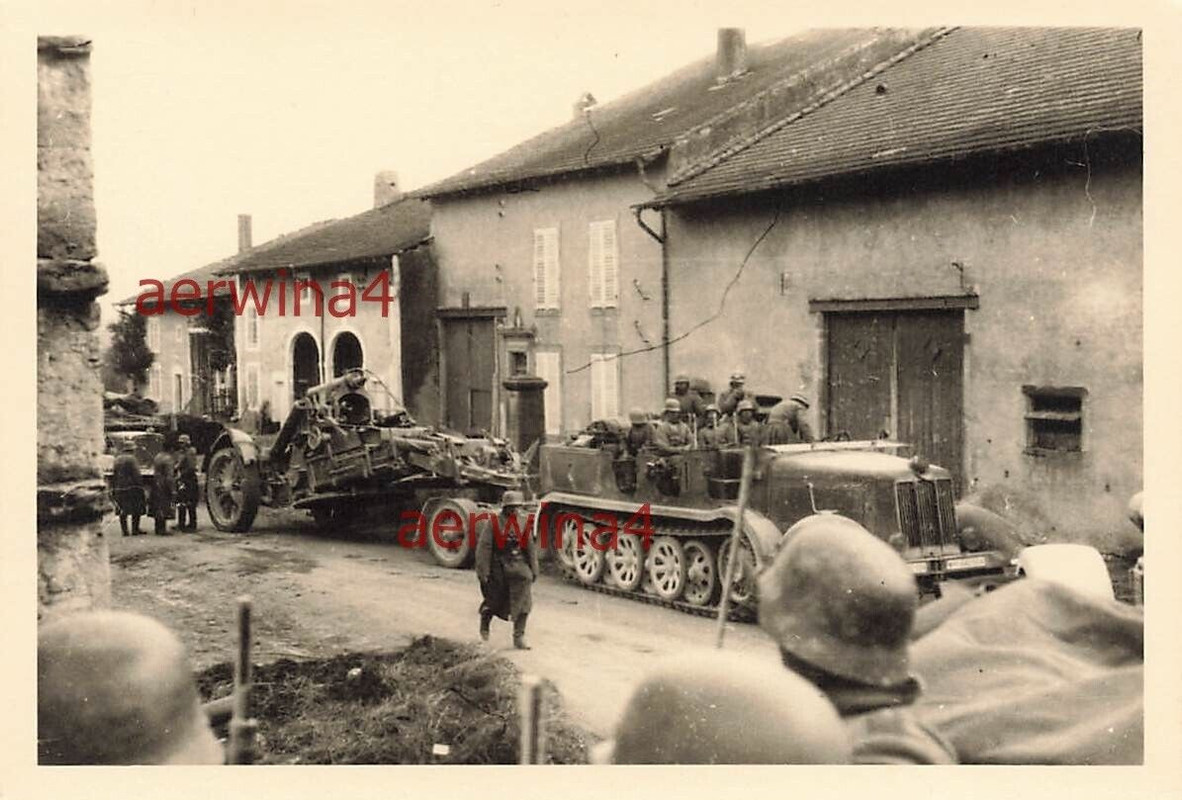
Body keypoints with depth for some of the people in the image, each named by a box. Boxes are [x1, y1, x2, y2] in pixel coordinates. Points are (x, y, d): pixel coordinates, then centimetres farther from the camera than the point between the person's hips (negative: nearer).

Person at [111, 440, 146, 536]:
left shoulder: (117, 459, 11)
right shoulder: (131, 459, -10)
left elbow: (114, 474, 15)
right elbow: (137, 475, -14)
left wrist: (113, 488, 19)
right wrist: (140, 486, -8)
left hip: (119, 488, 7)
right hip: (131, 488, -7)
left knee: (122, 511, 9)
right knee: (136, 510, 3)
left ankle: (124, 531, 10)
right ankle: (135, 529, 3)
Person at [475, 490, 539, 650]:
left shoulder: (524, 522, 5)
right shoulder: (493, 523, -7)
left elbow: (530, 546, 11)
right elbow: (484, 547, -8)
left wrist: (534, 569, 10)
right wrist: (483, 571, -12)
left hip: (519, 566, 3)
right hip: (499, 566, -3)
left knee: (523, 602, -7)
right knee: (495, 600, 9)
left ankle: (519, 637, 0)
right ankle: (485, 620, 42)